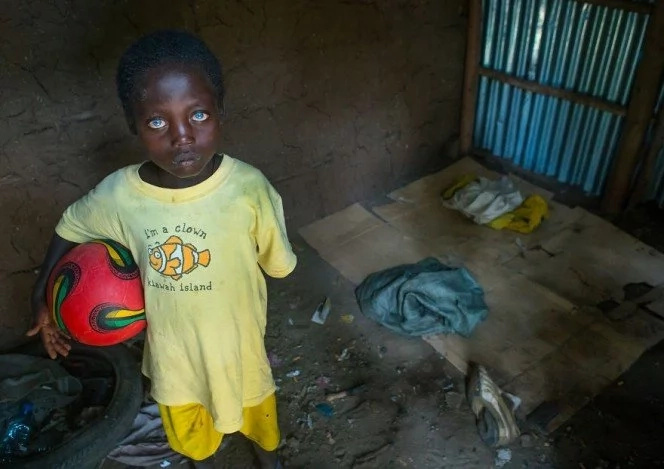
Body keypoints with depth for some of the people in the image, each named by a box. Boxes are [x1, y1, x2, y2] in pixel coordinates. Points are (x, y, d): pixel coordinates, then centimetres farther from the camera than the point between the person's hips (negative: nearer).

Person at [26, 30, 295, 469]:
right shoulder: (117, 195, -22)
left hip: (239, 343, -1)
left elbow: (279, 263, -14)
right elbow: (71, 226, 0)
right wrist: (42, 295, -1)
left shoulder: (249, 188, -29)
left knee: (257, 416, 29)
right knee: (191, 433, 30)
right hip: (171, 351, 2)